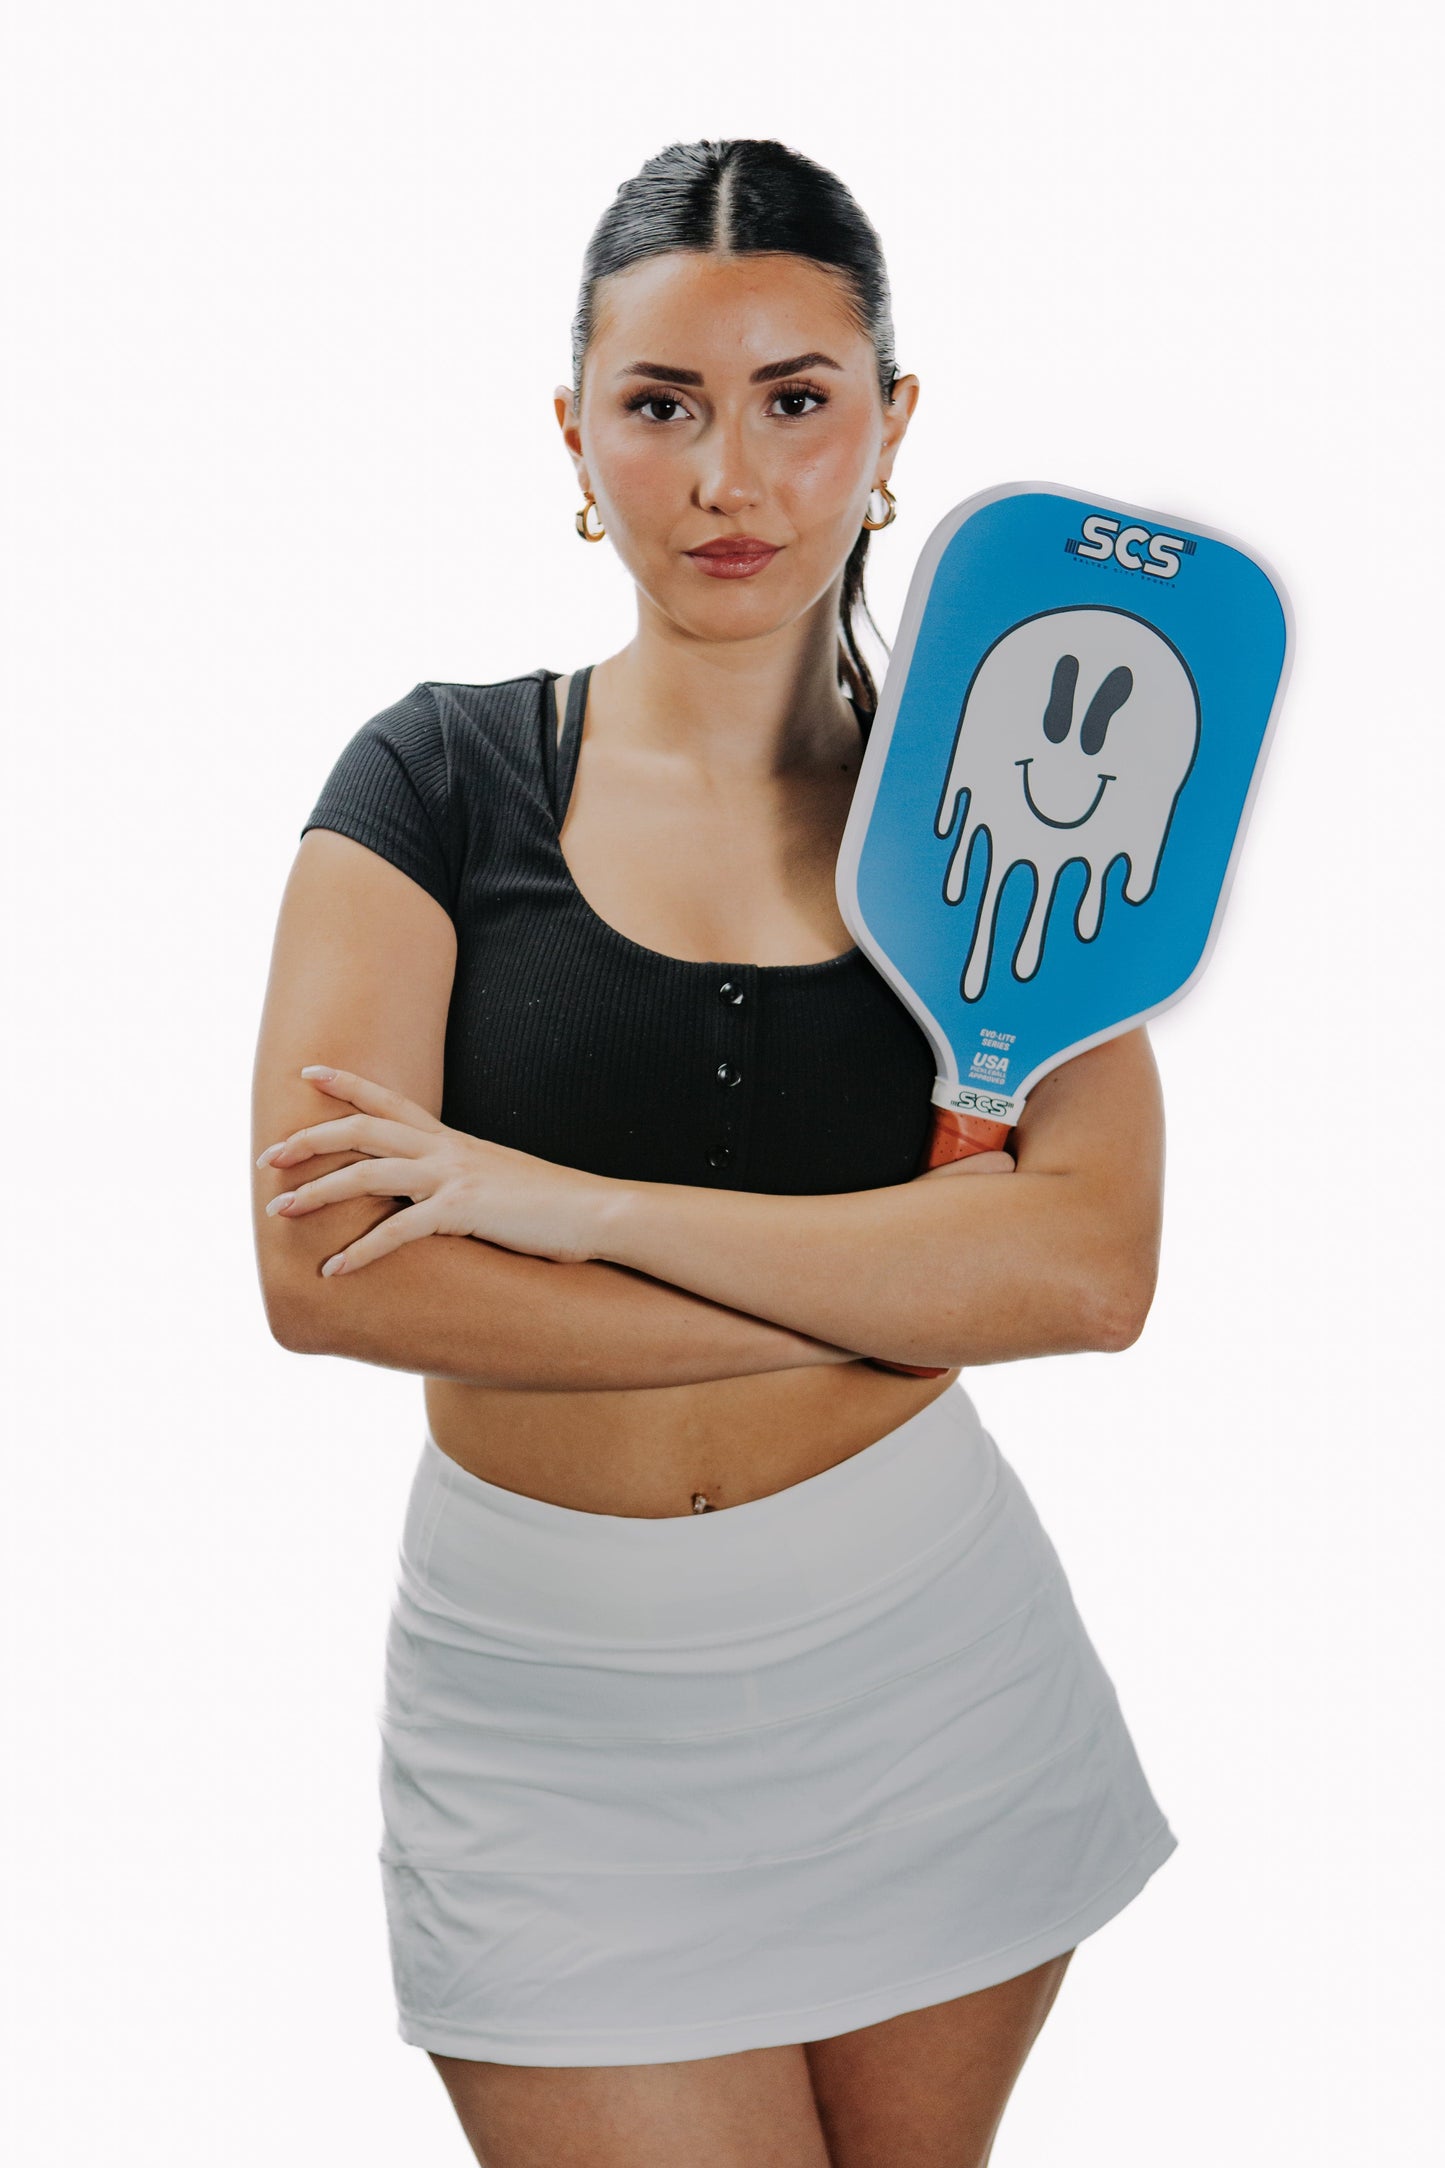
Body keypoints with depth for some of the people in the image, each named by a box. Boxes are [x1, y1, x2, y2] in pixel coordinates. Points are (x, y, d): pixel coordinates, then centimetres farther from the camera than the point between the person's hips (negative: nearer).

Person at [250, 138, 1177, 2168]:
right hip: (551, 1698, -1)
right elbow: (319, 1268, -16)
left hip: (921, 1652, 2)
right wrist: (893, 1282, -15)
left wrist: (578, 1202, -19)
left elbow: (1094, 1265, -14)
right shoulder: (444, 777, -3)